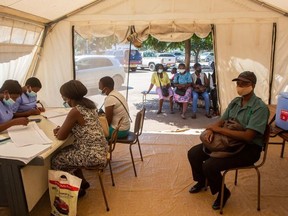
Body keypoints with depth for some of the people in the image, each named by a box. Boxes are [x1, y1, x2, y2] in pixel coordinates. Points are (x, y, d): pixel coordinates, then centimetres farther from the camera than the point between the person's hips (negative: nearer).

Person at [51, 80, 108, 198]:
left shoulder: (75, 111, -21)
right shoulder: (87, 104, 6)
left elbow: (61, 136, -12)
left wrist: (59, 130, 10)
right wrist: (62, 129, 8)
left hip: (92, 154, -9)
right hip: (99, 149, 9)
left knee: (56, 161, 7)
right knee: (64, 153, 25)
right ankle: (82, 182, 34)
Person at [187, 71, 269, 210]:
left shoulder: (260, 108, -20)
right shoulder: (235, 102, 5)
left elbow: (248, 136, -29)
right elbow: (221, 121, 6)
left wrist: (219, 129, -25)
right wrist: (211, 130, -18)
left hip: (249, 148, -7)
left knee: (209, 166, -25)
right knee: (193, 153, 0)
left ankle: (223, 192, 8)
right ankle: (201, 181, 29)